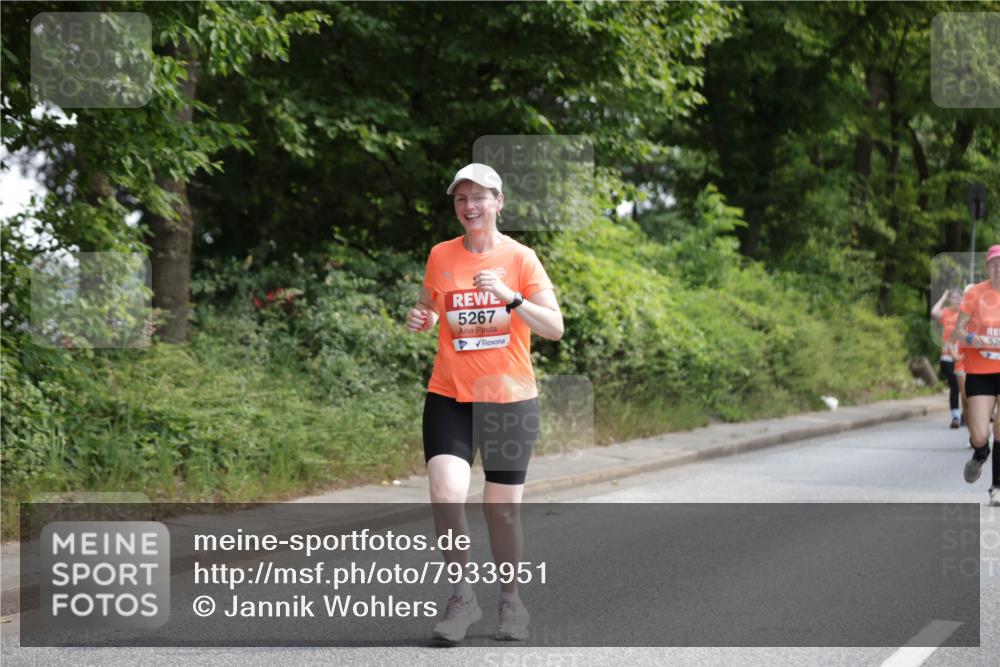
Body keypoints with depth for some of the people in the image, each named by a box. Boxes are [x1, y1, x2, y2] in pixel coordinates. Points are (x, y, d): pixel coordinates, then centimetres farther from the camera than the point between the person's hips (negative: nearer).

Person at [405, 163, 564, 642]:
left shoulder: (520, 258, -3)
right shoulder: (440, 256, 5)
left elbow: (554, 328, -10)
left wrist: (511, 297, -25)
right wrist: (420, 318, -2)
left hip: (510, 399, -1)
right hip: (449, 397, 1)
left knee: (502, 508, 2)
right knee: (446, 493, -19)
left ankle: (510, 599, 24)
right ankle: (462, 597, -4)